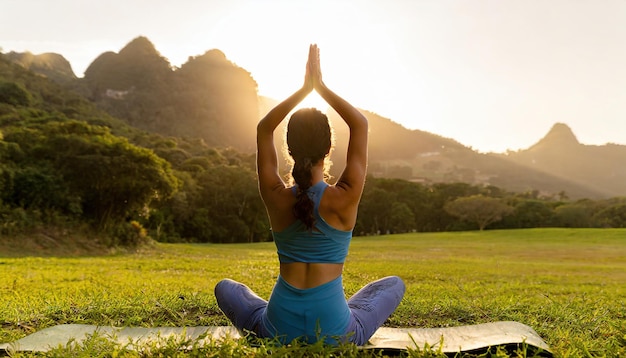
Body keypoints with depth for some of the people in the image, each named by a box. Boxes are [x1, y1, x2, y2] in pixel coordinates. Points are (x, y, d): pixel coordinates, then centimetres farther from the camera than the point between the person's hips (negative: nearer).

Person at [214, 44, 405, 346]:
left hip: (278, 330, 1)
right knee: (394, 284, 25)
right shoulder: (344, 200, -13)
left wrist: (304, 88, 3)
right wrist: (321, 87, 0)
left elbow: (264, 129, 7)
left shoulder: (276, 198, -8)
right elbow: (360, 124, 0)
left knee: (225, 287, 30)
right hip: (336, 335, -1)